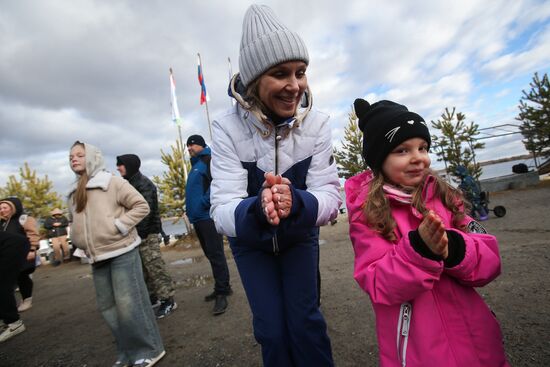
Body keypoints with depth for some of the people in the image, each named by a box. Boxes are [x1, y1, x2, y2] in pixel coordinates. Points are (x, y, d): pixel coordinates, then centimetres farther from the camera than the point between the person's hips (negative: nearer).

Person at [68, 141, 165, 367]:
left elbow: (141, 206, -9)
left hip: (122, 252, -7)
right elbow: (74, 221, 28)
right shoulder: (74, 193, 15)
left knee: (129, 303, -4)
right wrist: (79, 240, 10)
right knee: (107, 306, 12)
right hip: (98, 258, 7)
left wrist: (119, 226, -16)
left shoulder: (113, 183, -6)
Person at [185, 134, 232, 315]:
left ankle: (222, 293, 4)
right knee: (210, 254, 15)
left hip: (208, 216, -10)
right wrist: (190, 208, 16)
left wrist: (205, 202, -20)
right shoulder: (195, 165, 21)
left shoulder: (208, 160, -8)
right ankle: (222, 287, 27)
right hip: (197, 218, 10)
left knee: (216, 254, -6)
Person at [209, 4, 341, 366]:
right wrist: (257, 209, -50)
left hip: (300, 237, 1)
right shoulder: (228, 129, -24)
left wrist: (295, 202, -44)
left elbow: (330, 195, -22)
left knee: (305, 322, 4)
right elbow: (223, 210, -28)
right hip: (251, 243, 0)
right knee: (272, 331, 6)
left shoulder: (317, 124, -19)